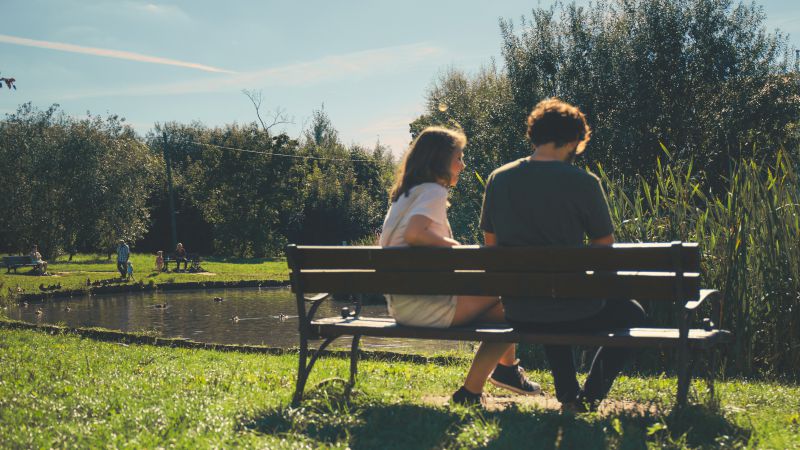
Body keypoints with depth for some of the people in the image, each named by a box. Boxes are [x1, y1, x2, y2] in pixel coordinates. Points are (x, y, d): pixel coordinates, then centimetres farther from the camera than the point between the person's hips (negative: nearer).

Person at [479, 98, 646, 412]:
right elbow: (605, 249, -4)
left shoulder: (498, 179, -1)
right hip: (573, 315, -4)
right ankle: (591, 395, 19)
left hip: (518, 316, 4)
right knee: (631, 313, 28)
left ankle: (567, 394, 34)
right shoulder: (583, 183, -13)